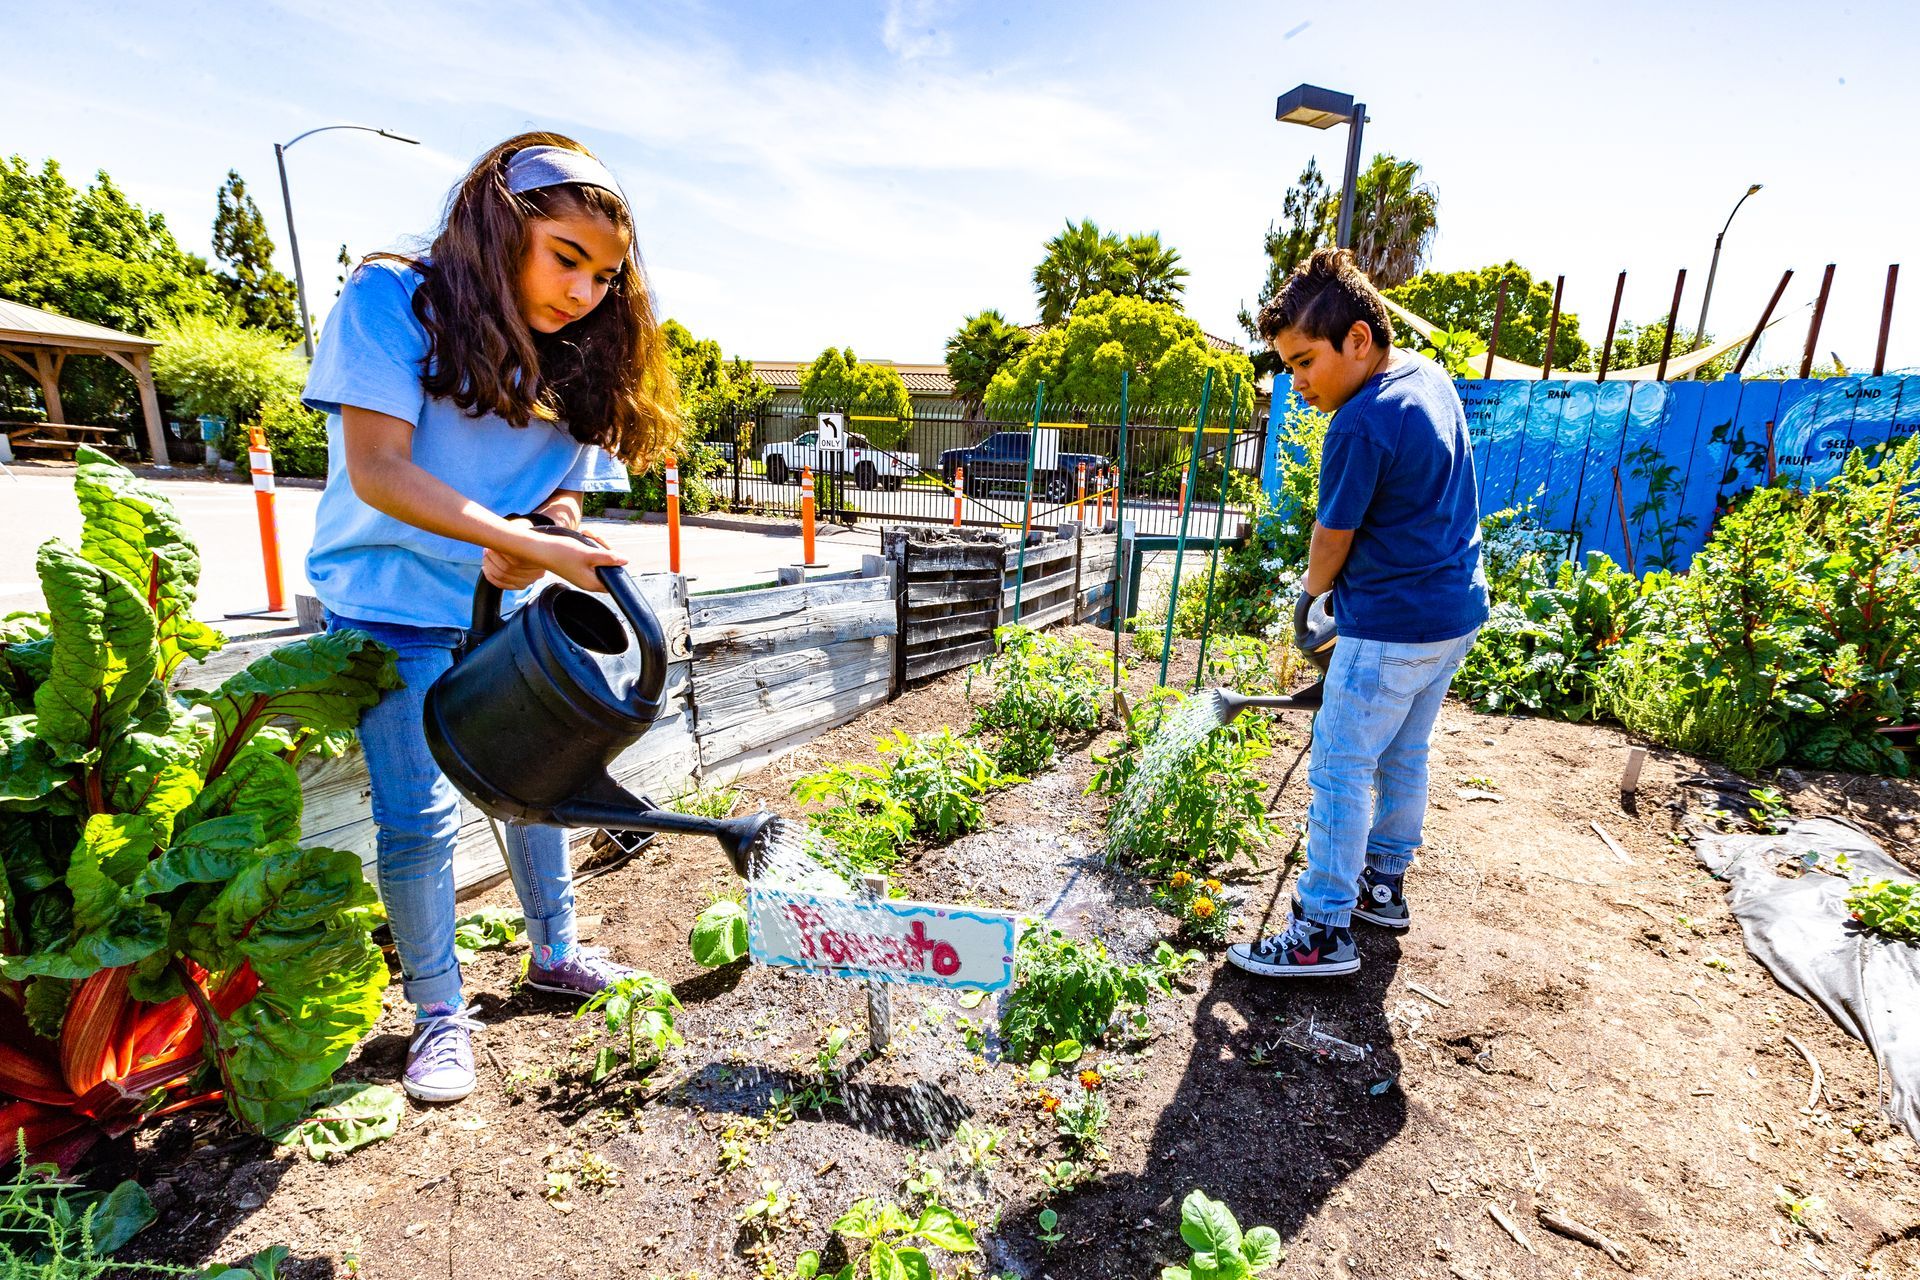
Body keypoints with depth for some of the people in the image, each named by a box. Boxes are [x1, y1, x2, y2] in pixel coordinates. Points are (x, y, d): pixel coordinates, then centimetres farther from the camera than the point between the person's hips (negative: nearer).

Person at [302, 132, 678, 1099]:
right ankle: (438, 1012, 19)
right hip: (392, 605, -4)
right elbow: (377, 472, -22)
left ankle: (554, 955, 32)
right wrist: (530, 543, -31)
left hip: (507, 607, 5)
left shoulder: (579, 356, 1)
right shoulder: (392, 300, -13)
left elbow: (564, 499, -1)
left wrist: (530, 547, -24)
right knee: (420, 814, -4)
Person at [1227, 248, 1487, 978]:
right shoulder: (1430, 377, 8)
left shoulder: (1361, 425, -22)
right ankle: (1383, 886, 35)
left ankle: (1324, 931, 8)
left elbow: (1333, 540, -13)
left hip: (1392, 626, -10)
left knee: (1341, 770, -1)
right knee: (1403, 756, 19)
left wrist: (1311, 591, 9)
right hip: (1456, 610, 10)